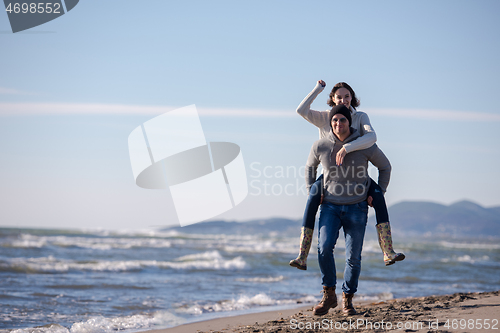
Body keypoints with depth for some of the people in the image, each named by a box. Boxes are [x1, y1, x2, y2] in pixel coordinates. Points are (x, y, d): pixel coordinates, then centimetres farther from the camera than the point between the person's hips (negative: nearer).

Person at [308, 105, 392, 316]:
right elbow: (310, 167, 19)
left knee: (353, 257, 1)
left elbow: (385, 167, 11)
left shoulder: (365, 145, -6)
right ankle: (329, 295, -5)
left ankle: (347, 299, 18)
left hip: (356, 208, 0)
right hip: (330, 207, 0)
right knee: (324, 248, -19)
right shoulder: (320, 147, -3)